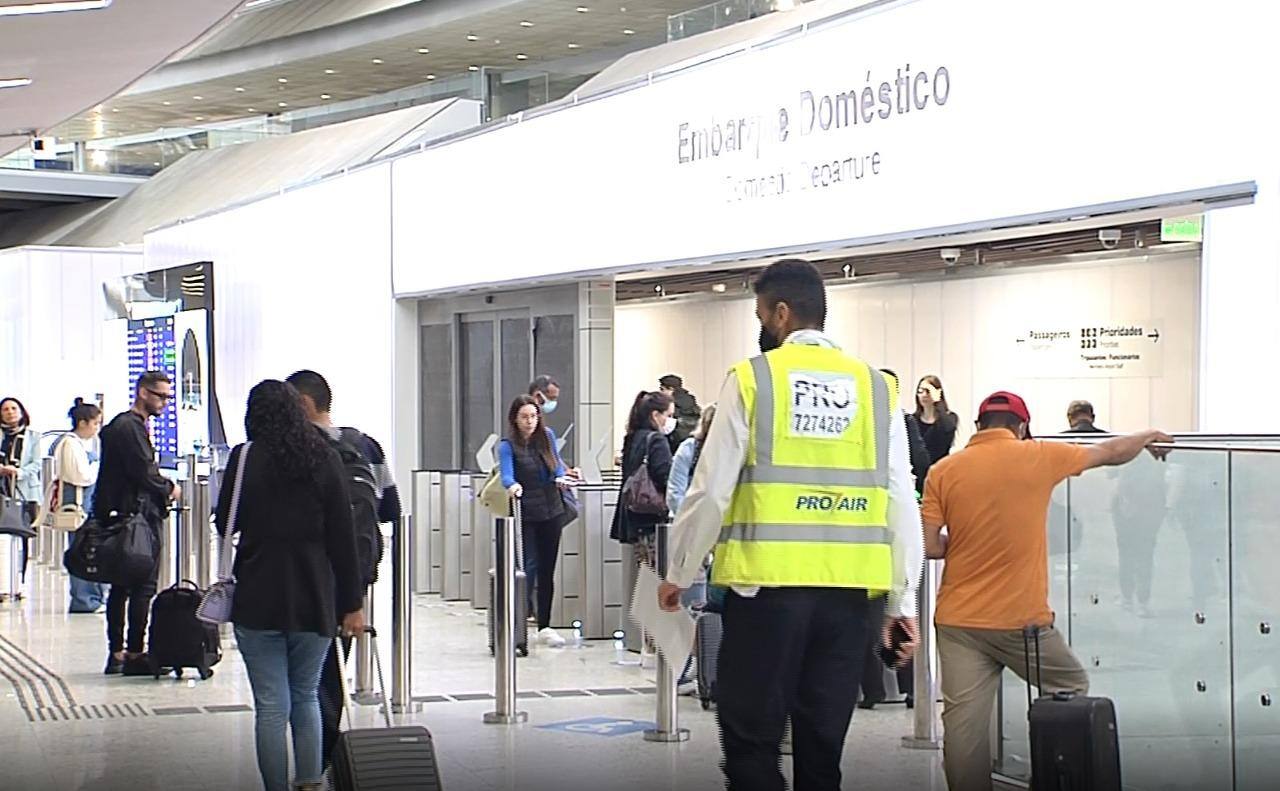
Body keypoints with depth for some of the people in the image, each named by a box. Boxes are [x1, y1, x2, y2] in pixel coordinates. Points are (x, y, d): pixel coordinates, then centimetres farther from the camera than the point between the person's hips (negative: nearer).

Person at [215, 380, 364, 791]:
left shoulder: (245, 459, -6)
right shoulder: (325, 459, 0)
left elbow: (225, 522, 4)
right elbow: (343, 536, 0)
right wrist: (352, 603, 5)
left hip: (258, 602, -2)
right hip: (315, 601, 2)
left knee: (271, 707, 2)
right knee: (306, 696, 18)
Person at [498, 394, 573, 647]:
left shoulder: (546, 435, 4)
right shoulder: (508, 445, -10)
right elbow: (506, 474, -24)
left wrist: (561, 477, -2)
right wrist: (513, 486, -46)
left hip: (551, 511, 4)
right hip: (525, 514, -4)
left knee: (547, 570, 8)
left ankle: (544, 626, 16)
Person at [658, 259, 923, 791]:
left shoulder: (752, 378, -1)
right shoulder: (875, 387, 7)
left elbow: (712, 489, -2)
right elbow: (901, 502, 6)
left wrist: (678, 574, 10)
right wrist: (903, 599, 11)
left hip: (768, 580, -3)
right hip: (847, 586, 4)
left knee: (751, 739, 3)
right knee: (822, 745, 10)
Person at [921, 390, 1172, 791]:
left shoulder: (943, 471, 2)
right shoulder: (1038, 457, 0)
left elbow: (929, 546, -2)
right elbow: (1112, 452, 14)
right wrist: (1149, 437, 34)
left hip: (958, 621, 2)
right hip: (1020, 619, -2)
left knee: (963, 721, 0)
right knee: (1071, 690, 19)